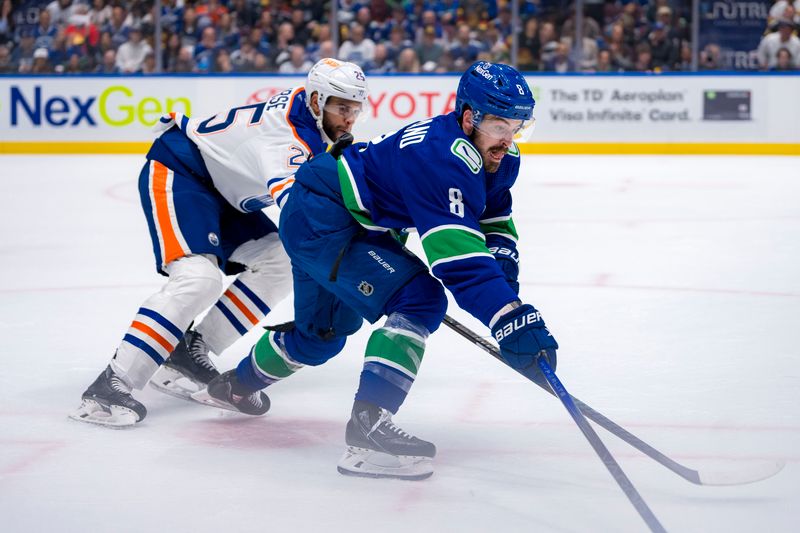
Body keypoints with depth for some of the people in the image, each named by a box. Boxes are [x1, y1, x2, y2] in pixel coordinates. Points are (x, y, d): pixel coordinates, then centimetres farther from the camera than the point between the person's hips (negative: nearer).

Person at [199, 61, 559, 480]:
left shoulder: (497, 158, -3)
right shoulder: (441, 157, -33)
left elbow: (493, 219, 11)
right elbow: (457, 257, -41)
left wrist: (503, 259, -10)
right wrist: (513, 319, -46)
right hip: (319, 217, -11)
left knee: (323, 333, 28)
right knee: (418, 298, -25)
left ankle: (236, 384, 54)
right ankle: (368, 427, -27)